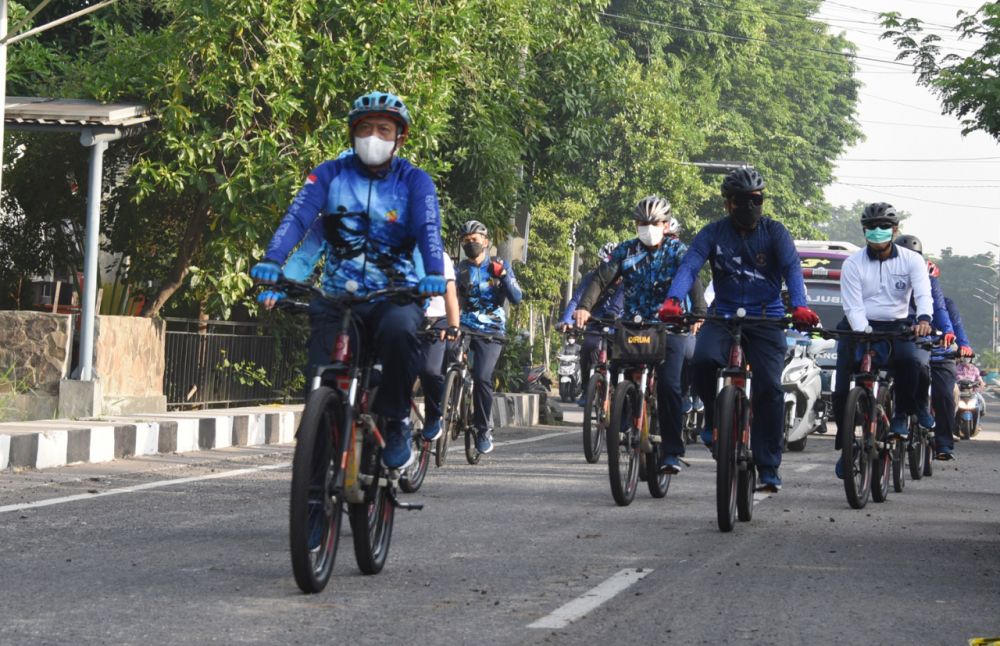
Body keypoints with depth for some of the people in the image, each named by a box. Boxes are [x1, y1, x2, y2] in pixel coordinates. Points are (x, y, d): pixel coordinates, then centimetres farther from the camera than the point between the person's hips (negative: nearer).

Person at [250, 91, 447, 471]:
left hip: (395, 295, -2)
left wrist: (434, 274, -36)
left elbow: (429, 229, -15)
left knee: (398, 331, -36)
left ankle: (397, 423, -17)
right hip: (338, 296, 2)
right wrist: (272, 261, -29)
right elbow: (297, 217, -10)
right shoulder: (330, 174, 5)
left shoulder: (414, 181, 2)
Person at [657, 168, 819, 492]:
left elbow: (792, 268, -16)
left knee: (769, 388, -12)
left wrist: (799, 306, -35)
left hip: (766, 318, 0)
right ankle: (714, 416, 2)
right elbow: (689, 266, -13)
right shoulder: (713, 233, 0)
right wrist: (673, 301, -33)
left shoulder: (774, 232, -1)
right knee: (703, 360, -29)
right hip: (724, 315, 1)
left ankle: (768, 468, -2)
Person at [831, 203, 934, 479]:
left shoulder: (912, 260, -1)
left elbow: (924, 294, -15)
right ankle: (845, 445, 8)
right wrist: (865, 335, -28)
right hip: (857, 328, 0)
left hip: (896, 328, 0)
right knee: (842, 390, -10)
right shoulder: (852, 264, -3)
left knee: (911, 362, -32)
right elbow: (853, 307, -10)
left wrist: (924, 319, -37)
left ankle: (904, 409, -3)